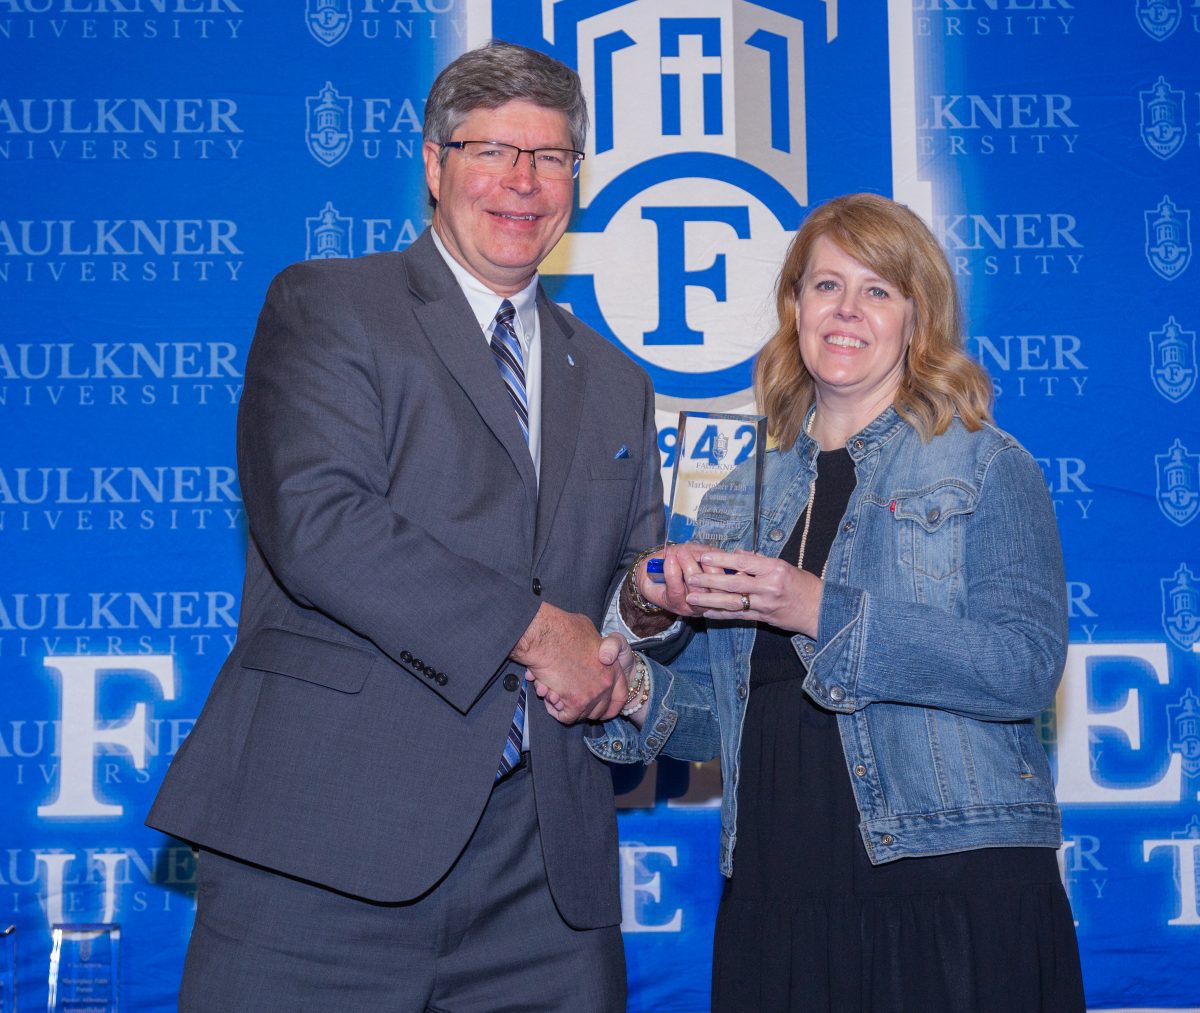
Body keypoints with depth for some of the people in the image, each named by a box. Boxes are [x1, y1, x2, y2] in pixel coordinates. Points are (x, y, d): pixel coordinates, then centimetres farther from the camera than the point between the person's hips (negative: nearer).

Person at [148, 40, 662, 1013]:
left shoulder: (616, 385, 21)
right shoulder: (325, 305, 3)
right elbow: (313, 521, -12)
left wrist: (620, 660, 1)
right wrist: (529, 628, -12)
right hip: (331, 828, -4)